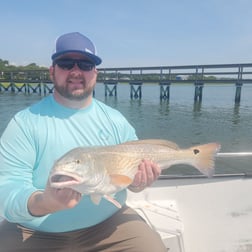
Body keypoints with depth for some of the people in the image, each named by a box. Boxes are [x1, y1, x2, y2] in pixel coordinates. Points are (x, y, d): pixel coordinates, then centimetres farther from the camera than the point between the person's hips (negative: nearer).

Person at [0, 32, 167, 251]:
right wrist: (41, 203, -35)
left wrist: (136, 182, -15)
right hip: (34, 233, -1)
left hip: (108, 223, 2)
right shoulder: (25, 122, -9)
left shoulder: (115, 119, 1)